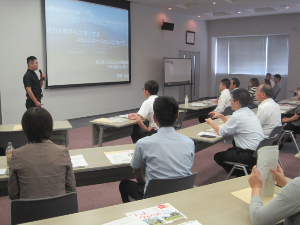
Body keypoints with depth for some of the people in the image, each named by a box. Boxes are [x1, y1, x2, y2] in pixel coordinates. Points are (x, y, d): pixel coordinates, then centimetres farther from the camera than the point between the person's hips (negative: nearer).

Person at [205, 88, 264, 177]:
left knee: (218, 156, 7)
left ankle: (241, 176, 13)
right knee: (230, 150, 31)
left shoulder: (238, 116, -19)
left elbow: (221, 132, -7)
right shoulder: (249, 112, 9)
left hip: (249, 156, -9)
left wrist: (211, 122, 10)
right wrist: (221, 116, 20)